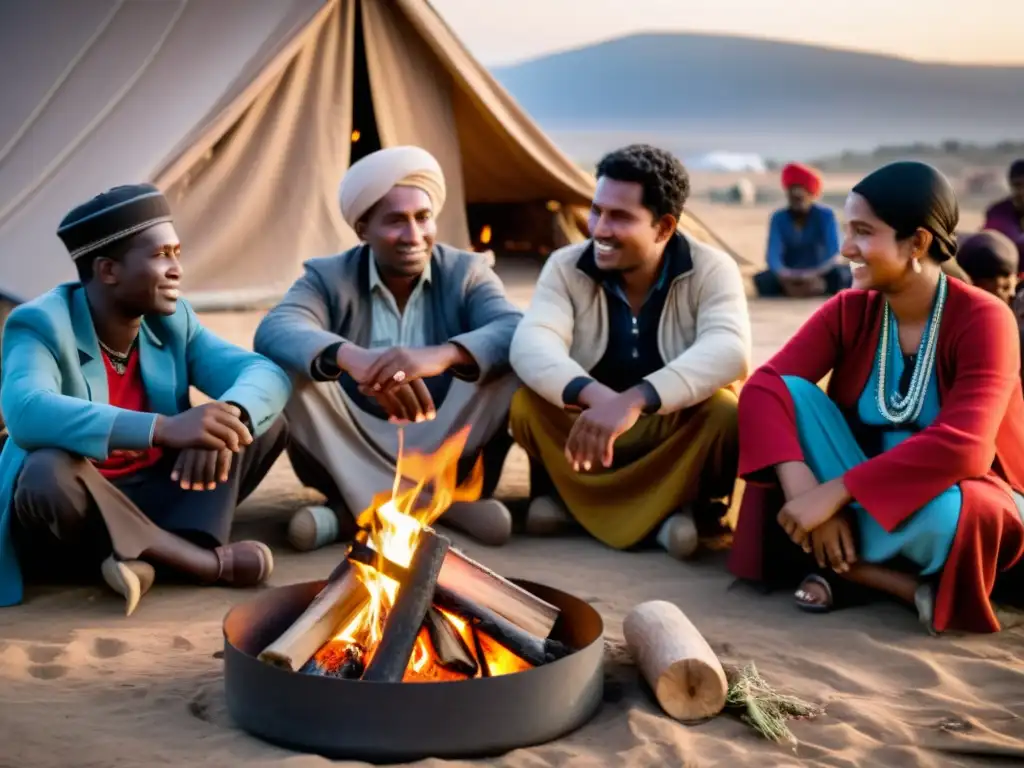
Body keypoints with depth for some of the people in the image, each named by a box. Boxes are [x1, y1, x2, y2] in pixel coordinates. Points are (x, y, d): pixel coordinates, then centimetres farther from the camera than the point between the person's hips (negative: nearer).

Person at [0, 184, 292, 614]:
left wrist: (228, 417, -32)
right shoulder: (40, 323, -16)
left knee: (264, 423, -6)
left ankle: (151, 554, -25)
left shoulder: (172, 320, 1)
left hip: (152, 500, 6)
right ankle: (207, 562, -24)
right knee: (48, 473, -39)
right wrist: (163, 429, -47)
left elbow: (267, 374, -7)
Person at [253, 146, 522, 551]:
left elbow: (519, 333, -22)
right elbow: (273, 332, -25)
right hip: (351, 460, 0)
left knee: (511, 361, -22)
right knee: (290, 368, -23)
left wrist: (443, 355, -44)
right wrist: (349, 357, -47)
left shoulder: (467, 271, -1)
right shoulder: (329, 277, -3)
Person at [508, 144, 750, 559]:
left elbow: (728, 350, -33)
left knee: (726, 413, -32)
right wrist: (594, 396, -47)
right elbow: (531, 343, -26)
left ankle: (685, 502, -7)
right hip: (585, 430, 2)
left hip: (679, 435, -2)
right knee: (527, 405, -26)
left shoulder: (711, 270, -14)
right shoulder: (566, 266, -9)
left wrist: (634, 400, -49)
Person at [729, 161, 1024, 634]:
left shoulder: (983, 319, -18)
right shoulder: (849, 311, -5)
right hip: (866, 501, 5)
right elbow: (764, 386, -18)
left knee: (939, 513, -41)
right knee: (791, 393, -20)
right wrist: (804, 491, -34)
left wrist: (833, 493, -35)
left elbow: (959, 445, -31)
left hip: (963, 499, -5)